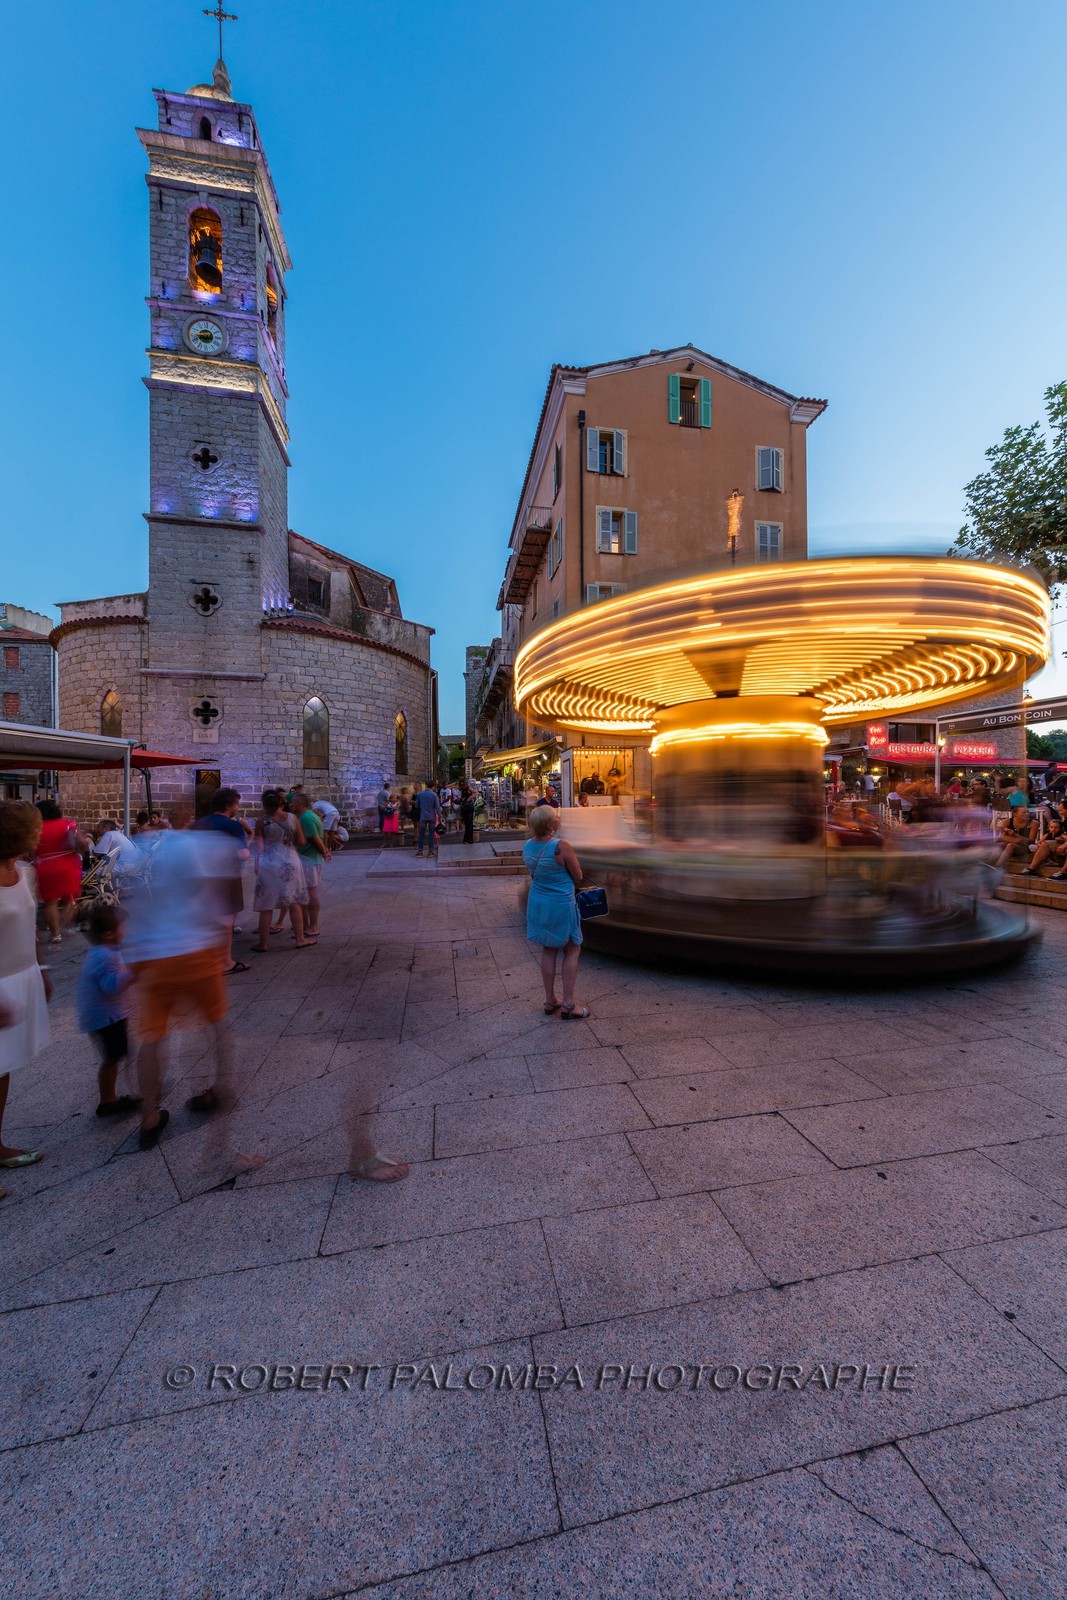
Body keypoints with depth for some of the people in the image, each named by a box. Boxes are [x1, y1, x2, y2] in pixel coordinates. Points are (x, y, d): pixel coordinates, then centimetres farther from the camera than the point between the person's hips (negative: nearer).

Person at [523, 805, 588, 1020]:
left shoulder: (527, 846, -3)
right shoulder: (561, 846, -23)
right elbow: (578, 877, -12)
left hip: (537, 903, 6)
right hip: (561, 904, -6)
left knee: (548, 950, 18)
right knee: (572, 950, 10)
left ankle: (550, 1001, 27)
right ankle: (568, 1005, 14)